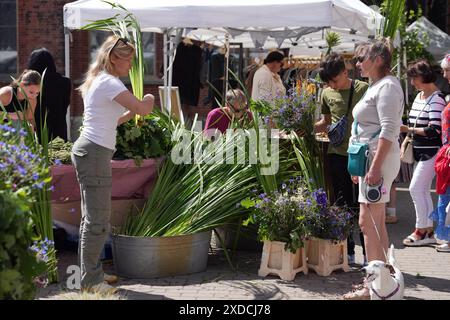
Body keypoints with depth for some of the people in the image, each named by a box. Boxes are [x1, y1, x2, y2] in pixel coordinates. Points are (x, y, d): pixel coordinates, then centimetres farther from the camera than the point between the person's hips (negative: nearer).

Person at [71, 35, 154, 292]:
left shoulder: (97, 81, 19)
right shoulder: (109, 82, -12)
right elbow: (143, 109, -18)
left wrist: (132, 112, 15)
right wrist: (148, 100, 3)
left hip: (89, 151, 11)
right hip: (95, 153, -11)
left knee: (92, 217, 14)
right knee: (98, 220, -7)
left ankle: (91, 272, 21)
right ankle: (91, 279, -1)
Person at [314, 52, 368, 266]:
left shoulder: (363, 89, -5)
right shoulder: (327, 94, 7)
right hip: (337, 154, 4)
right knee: (342, 204, 9)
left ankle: (369, 253, 7)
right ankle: (348, 252, 18)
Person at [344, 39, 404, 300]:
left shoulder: (387, 86, -12)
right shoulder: (376, 86, 19)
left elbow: (388, 130, -21)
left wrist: (375, 166, -27)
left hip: (380, 158, -11)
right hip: (370, 159, 11)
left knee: (368, 222, -10)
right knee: (376, 222, 13)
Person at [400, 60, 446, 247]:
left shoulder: (436, 99, -15)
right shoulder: (419, 96, 13)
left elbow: (434, 130, -22)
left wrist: (409, 129, -21)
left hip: (432, 151, -9)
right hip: (420, 150, 9)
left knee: (416, 188, -11)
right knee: (423, 190, 11)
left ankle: (421, 229, -1)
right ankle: (428, 231, 17)